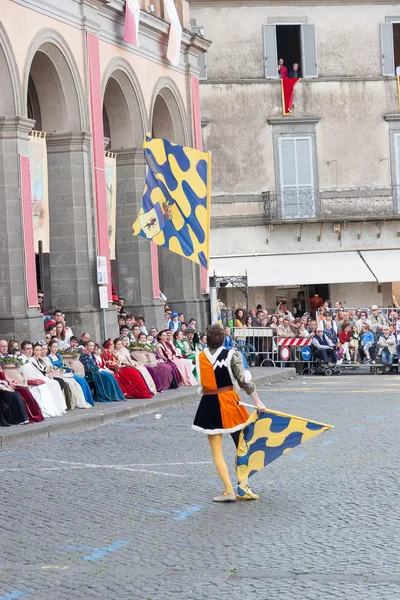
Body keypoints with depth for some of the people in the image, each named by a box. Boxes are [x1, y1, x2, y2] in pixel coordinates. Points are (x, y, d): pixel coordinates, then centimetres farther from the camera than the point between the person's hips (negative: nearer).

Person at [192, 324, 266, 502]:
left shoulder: (200, 357, -2)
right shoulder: (232, 355, -9)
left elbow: (202, 383, 7)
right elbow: (244, 380, -12)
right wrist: (258, 402, -8)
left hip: (209, 404, 1)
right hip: (229, 402, -1)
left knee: (216, 451, 6)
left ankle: (229, 491, -1)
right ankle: (242, 486, 6)